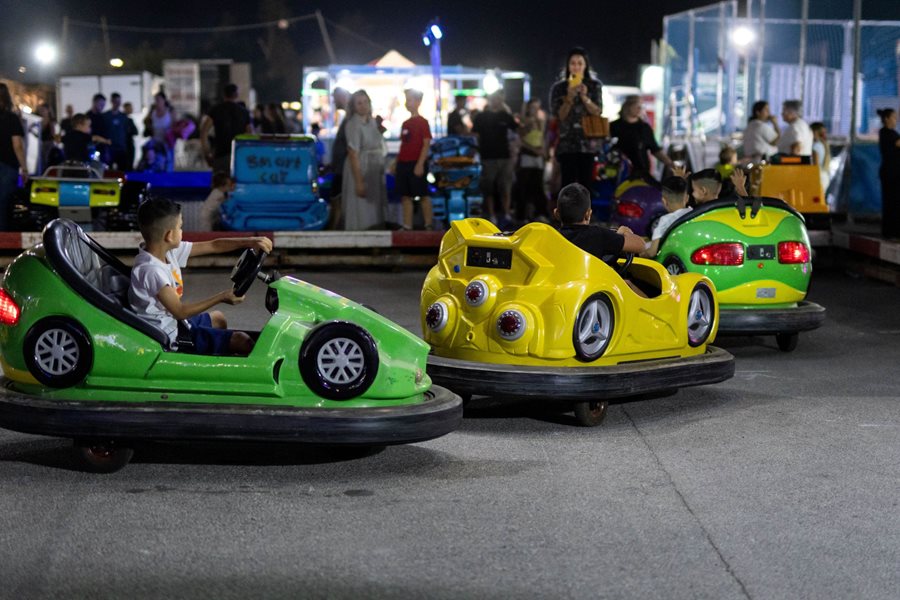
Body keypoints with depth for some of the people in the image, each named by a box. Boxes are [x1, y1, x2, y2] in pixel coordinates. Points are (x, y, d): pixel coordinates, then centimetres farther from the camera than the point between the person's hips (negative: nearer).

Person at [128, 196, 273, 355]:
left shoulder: (169, 250, -4)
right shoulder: (151, 270, -28)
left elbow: (213, 246, 4)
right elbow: (180, 312, -27)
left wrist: (249, 242, -5)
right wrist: (221, 297, -22)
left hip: (173, 322, 10)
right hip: (168, 337, -10)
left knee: (217, 319, 34)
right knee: (242, 341, -11)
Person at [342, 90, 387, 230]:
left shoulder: (372, 121, 8)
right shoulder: (353, 125, -16)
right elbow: (353, 155, -20)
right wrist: (359, 182, -23)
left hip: (374, 171, 8)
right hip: (359, 170, -8)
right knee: (360, 214, -4)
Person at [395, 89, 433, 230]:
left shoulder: (422, 122, -6)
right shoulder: (405, 123, 14)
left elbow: (426, 144, -10)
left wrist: (420, 164, -17)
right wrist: (397, 162, 13)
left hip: (416, 164, -7)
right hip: (403, 164, 7)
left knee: (423, 195, -1)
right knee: (406, 196, 7)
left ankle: (429, 225, 3)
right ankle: (407, 226, 10)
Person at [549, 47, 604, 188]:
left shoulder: (594, 86, 6)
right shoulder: (558, 87, 4)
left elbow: (597, 112, -2)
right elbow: (559, 115, -2)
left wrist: (585, 97, -17)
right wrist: (569, 97, -16)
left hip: (588, 142, 1)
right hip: (567, 142, -1)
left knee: (586, 184, -3)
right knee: (568, 184, -8)